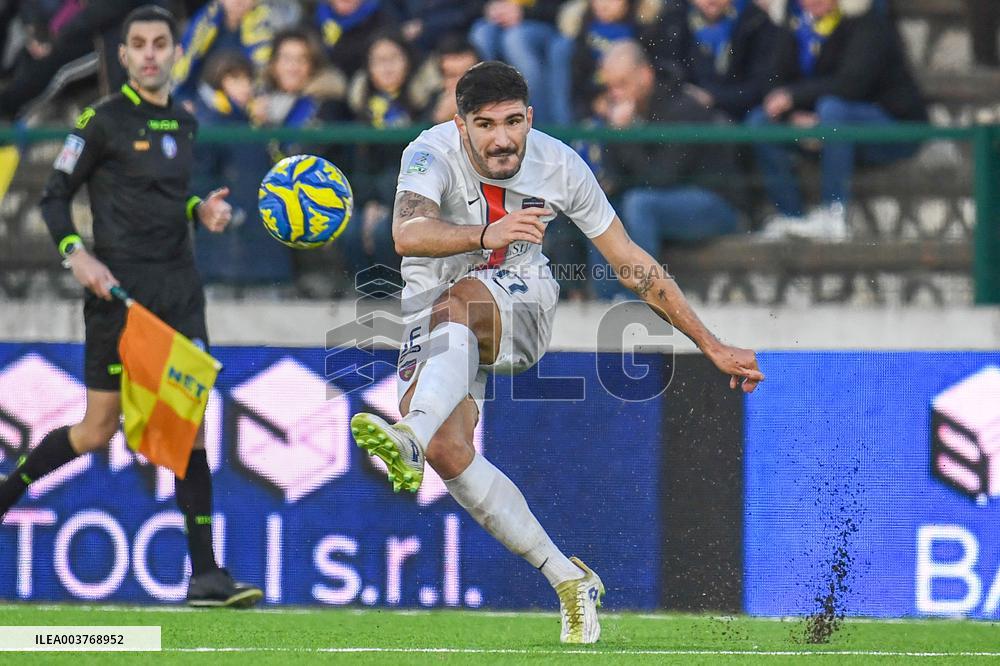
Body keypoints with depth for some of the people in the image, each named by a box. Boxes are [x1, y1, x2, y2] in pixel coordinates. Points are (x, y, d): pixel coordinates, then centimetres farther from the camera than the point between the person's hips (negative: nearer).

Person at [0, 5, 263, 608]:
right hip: (120, 288, -5)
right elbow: (55, 197, -2)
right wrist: (77, 254, -17)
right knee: (98, 430, -2)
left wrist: (201, 210, 6)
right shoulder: (103, 121, -5)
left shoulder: (184, 123, 13)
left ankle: (206, 575, -4)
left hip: (179, 288, 5)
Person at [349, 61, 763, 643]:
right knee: (448, 453, -23)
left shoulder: (558, 165, -11)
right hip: (433, 324, 1)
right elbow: (408, 234, -41)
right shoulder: (433, 154, -19)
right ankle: (570, 581, -13)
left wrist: (714, 347, 1)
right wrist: (487, 233, -61)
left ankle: (411, 436, -60)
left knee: (455, 302, -37)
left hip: (522, 305, 0)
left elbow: (631, 262, 0)